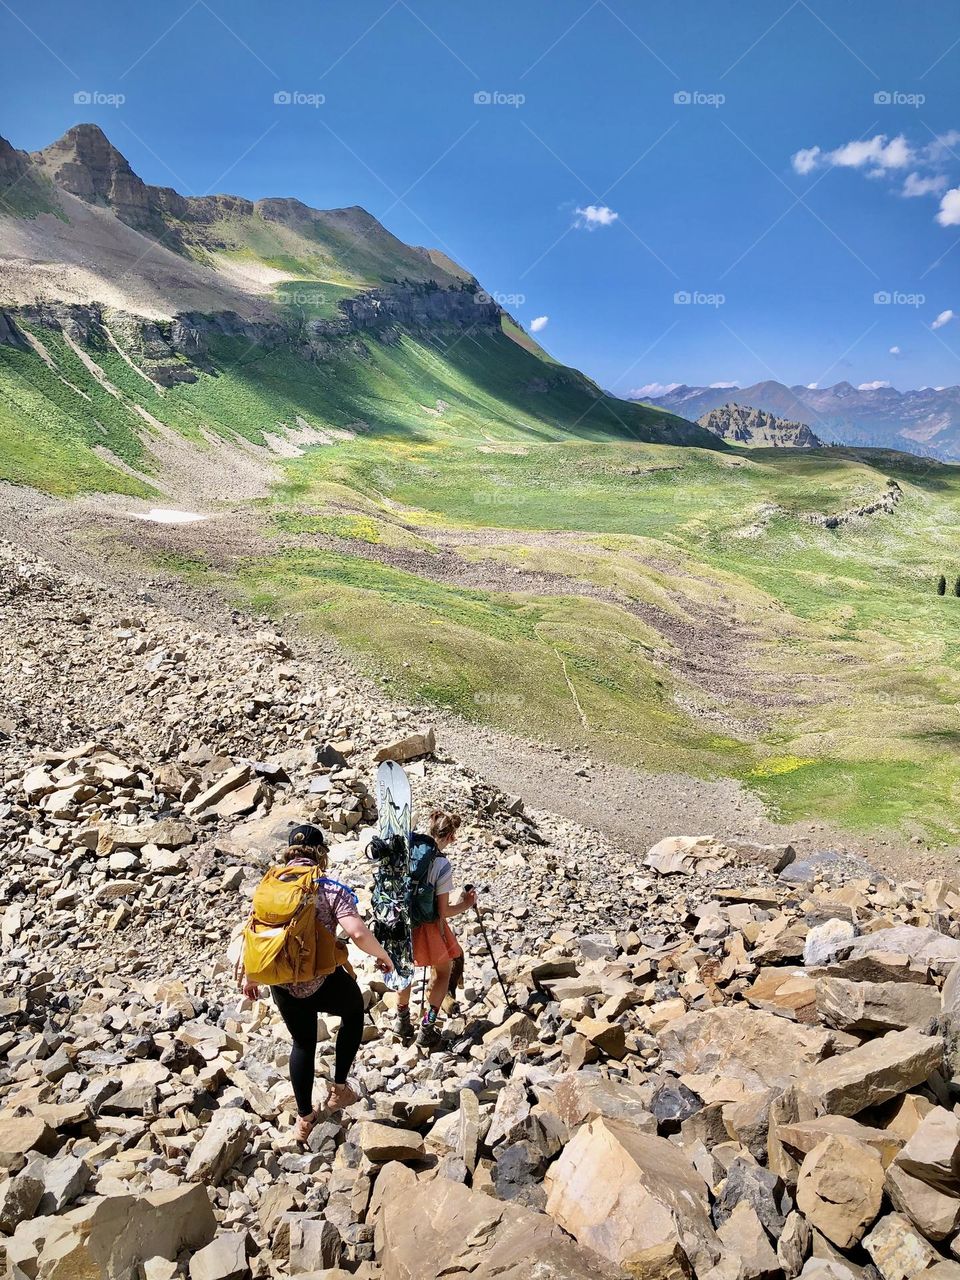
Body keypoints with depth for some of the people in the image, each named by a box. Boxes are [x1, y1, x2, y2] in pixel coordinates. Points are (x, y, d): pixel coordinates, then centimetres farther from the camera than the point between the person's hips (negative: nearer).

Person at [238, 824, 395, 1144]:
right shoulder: (331, 889, -14)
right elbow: (358, 932, -25)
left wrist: (248, 976, 17)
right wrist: (382, 955, -7)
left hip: (282, 985, 4)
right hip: (324, 983, -4)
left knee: (303, 1043, 27)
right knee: (354, 1010, 29)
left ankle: (304, 1119, 36)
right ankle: (338, 1088, 31)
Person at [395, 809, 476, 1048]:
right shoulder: (442, 865, -21)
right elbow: (443, 911, -17)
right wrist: (464, 905, 1)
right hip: (426, 927, -5)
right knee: (444, 971, 21)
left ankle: (402, 1020, 38)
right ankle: (427, 1028, 18)